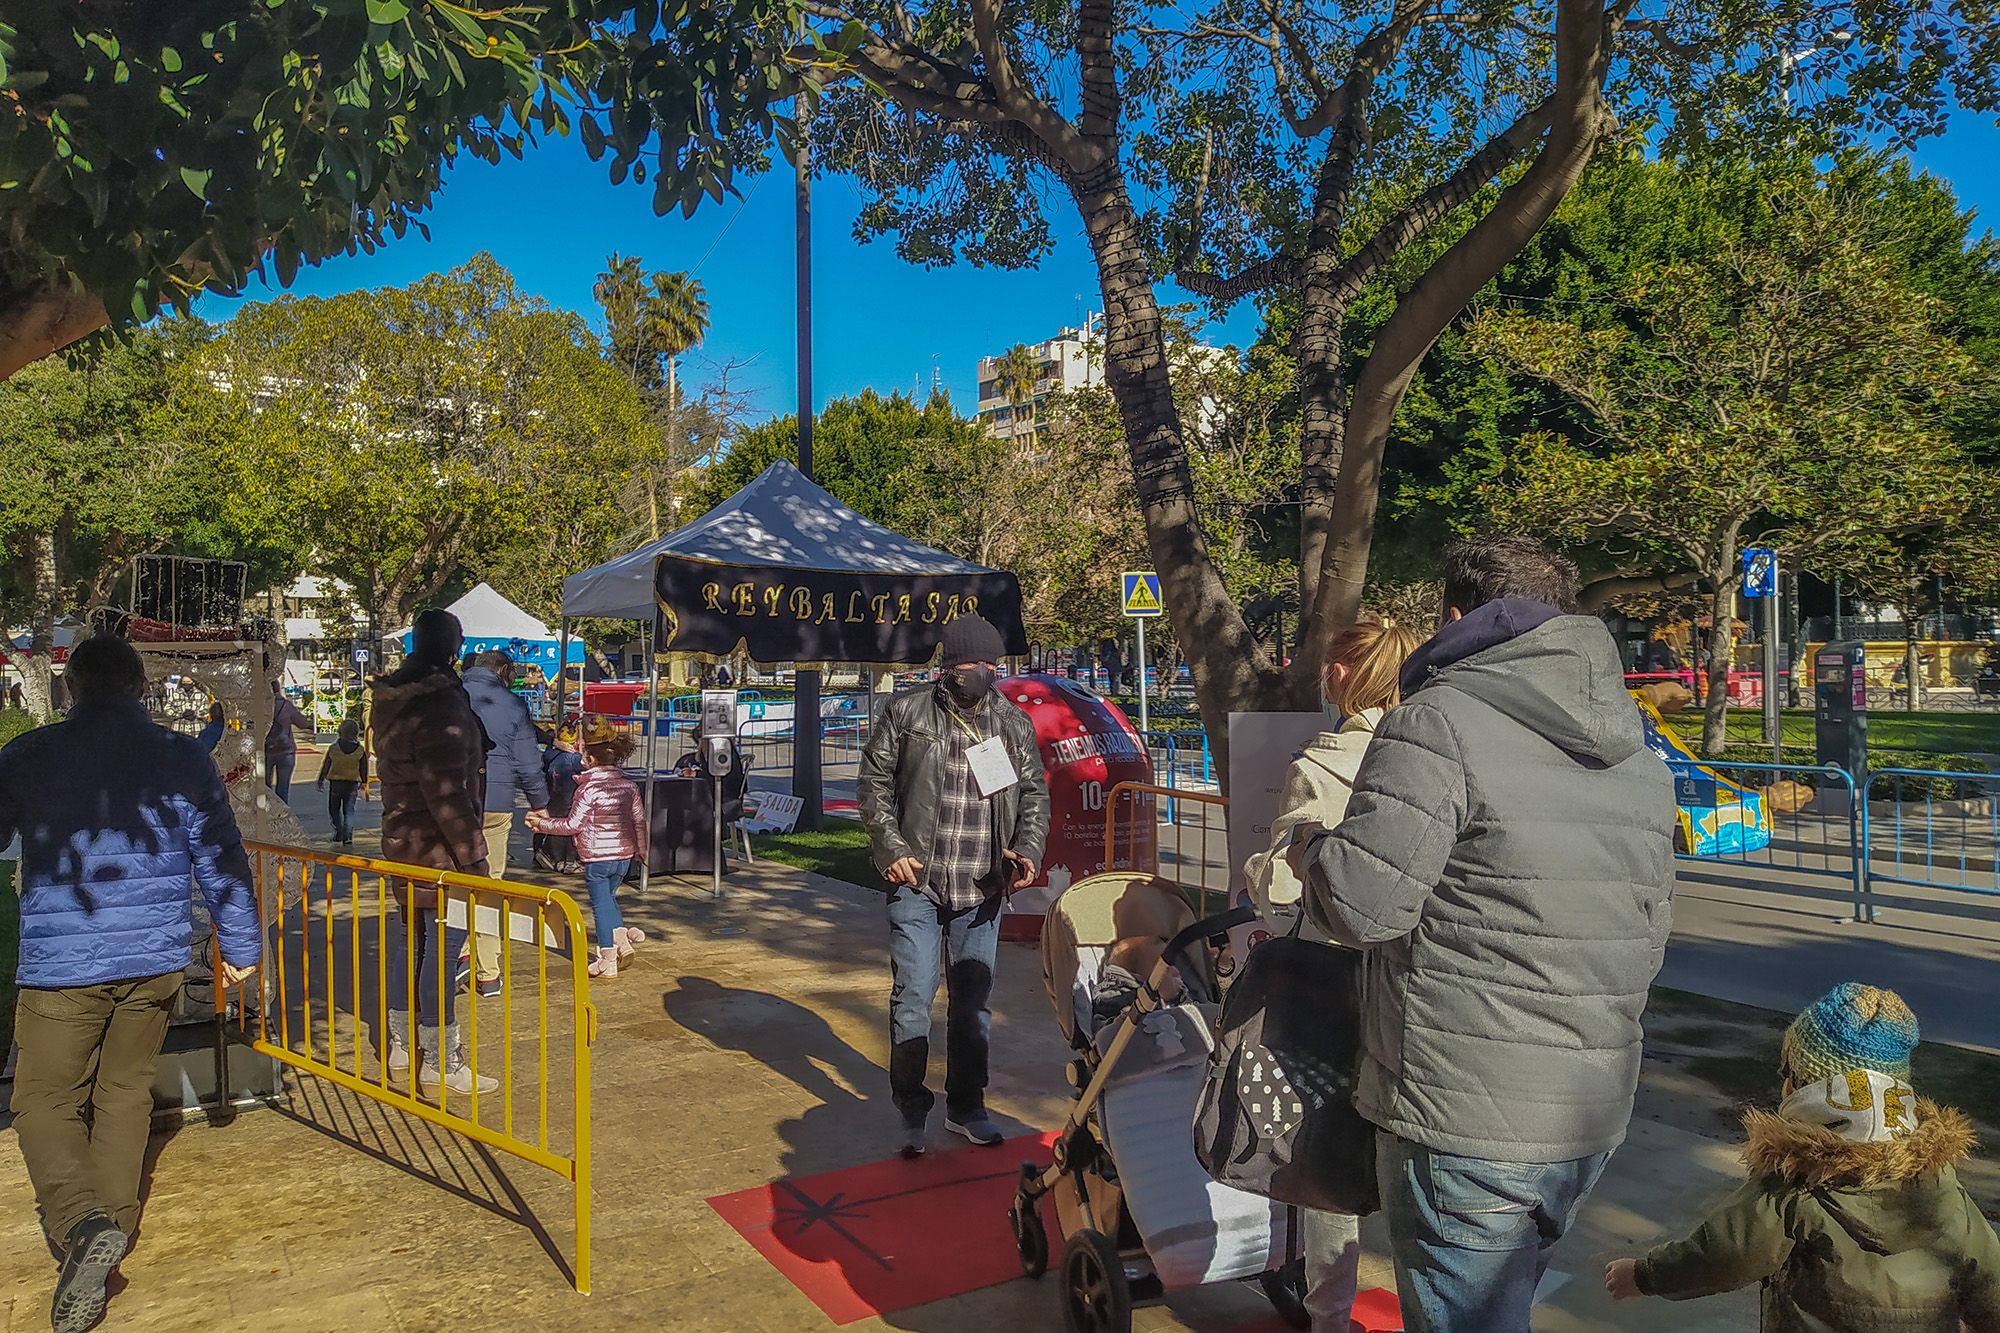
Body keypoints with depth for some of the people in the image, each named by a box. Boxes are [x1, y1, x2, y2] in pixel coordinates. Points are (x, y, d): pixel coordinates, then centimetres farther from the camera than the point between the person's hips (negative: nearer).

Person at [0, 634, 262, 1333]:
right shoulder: (183, 758, -2)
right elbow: (220, 858, 1)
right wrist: (241, 943, 12)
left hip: (62, 962, -2)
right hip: (157, 959, 3)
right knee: (125, 1090, 18)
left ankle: (80, 1223, -16)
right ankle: (113, 1223, 25)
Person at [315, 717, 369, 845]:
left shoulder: (333, 748, -6)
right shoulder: (361, 749, -2)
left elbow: (325, 765, 1)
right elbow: (364, 768, 5)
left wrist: (321, 780, 12)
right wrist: (363, 782, 17)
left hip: (335, 783, -1)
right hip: (352, 783, 1)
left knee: (334, 808, 16)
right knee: (349, 811, 4)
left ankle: (339, 832, 7)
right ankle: (348, 836, -6)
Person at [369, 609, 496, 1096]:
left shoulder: (393, 699, 10)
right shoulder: (439, 704, -20)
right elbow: (445, 791, -24)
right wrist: (472, 853, -20)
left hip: (403, 841, 10)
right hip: (438, 849, -10)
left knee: (410, 938, 18)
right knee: (442, 945, -4)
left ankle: (402, 1043, 29)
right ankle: (440, 1061, 1)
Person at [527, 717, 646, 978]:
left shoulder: (588, 788, -14)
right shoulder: (629, 784, 2)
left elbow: (573, 825, -11)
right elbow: (639, 819, 8)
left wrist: (543, 824, 1)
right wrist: (640, 847, 23)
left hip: (596, 856, -5)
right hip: (624, 854, 6)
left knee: (600, 903, 4)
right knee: (608, 897, 24)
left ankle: (608, 960, 7)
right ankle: (622, 938, 11)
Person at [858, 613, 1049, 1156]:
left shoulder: (1015, 725, 6)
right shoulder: (906, 713, -1)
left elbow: (1035, 795, 10)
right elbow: (875, 783, 1)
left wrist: (1027, 851, -6)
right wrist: (892, 848, -8)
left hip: (981, 889, 3)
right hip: (916, 883, -2)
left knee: (973, 1001, 11)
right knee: (913, 995, -1)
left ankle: (966, 1107, 27)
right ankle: (911, 1112, 15)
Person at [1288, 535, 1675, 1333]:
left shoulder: (1441, 723, -15)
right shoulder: (1638, 754, 11)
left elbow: (1361, 906, -19)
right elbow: (1650, 934, 17)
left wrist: (1307, 849, 0)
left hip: (1464, 1125, -8)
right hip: (1595, 1117, 8)